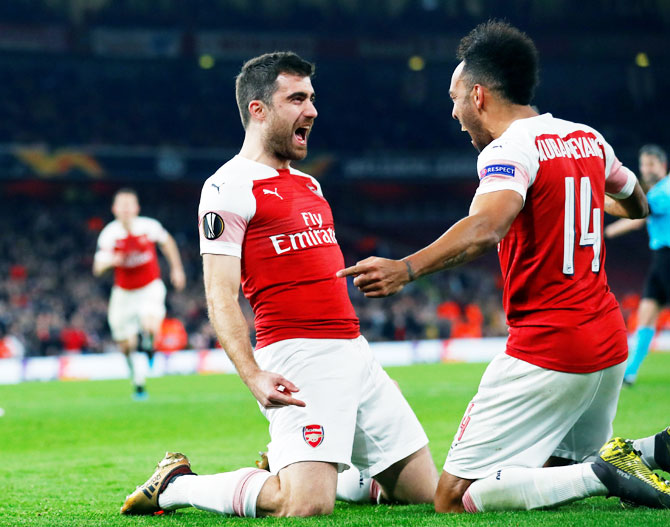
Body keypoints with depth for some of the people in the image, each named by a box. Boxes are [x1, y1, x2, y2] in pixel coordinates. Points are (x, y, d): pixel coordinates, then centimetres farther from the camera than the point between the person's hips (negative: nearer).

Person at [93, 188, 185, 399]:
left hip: (150, 288, -1)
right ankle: (138, 381, 29)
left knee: (151, 328, -28)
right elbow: (97, 268, -18)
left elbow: (167, 241, 10)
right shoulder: (109, 234, -14)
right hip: (124, 293, 1)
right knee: (126, 346, 3)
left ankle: (146, 341, 10)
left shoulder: (149, 227, -13)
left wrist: (176, 268, 12)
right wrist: (110, 261, -39)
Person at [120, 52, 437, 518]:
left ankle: (290, 467, 24)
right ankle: (176, 486, -1)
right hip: (297, 357, -9)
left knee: (426, 492, 8)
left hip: (354, 352, 9)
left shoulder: (308, 184, 21)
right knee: (308, 506, -23)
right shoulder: (230, 187, -7)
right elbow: (220, 298, -14)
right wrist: (253, 376, -27)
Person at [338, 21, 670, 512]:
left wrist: (405, 268, -46)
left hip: (546, 353, -8)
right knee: (561, 467, 26)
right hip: (609, 344, 8)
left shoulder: (510, 150, -12)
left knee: (454, 499, -4)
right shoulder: (588, 138, 11)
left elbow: (485, 228, -34)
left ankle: (600, 475, -17)